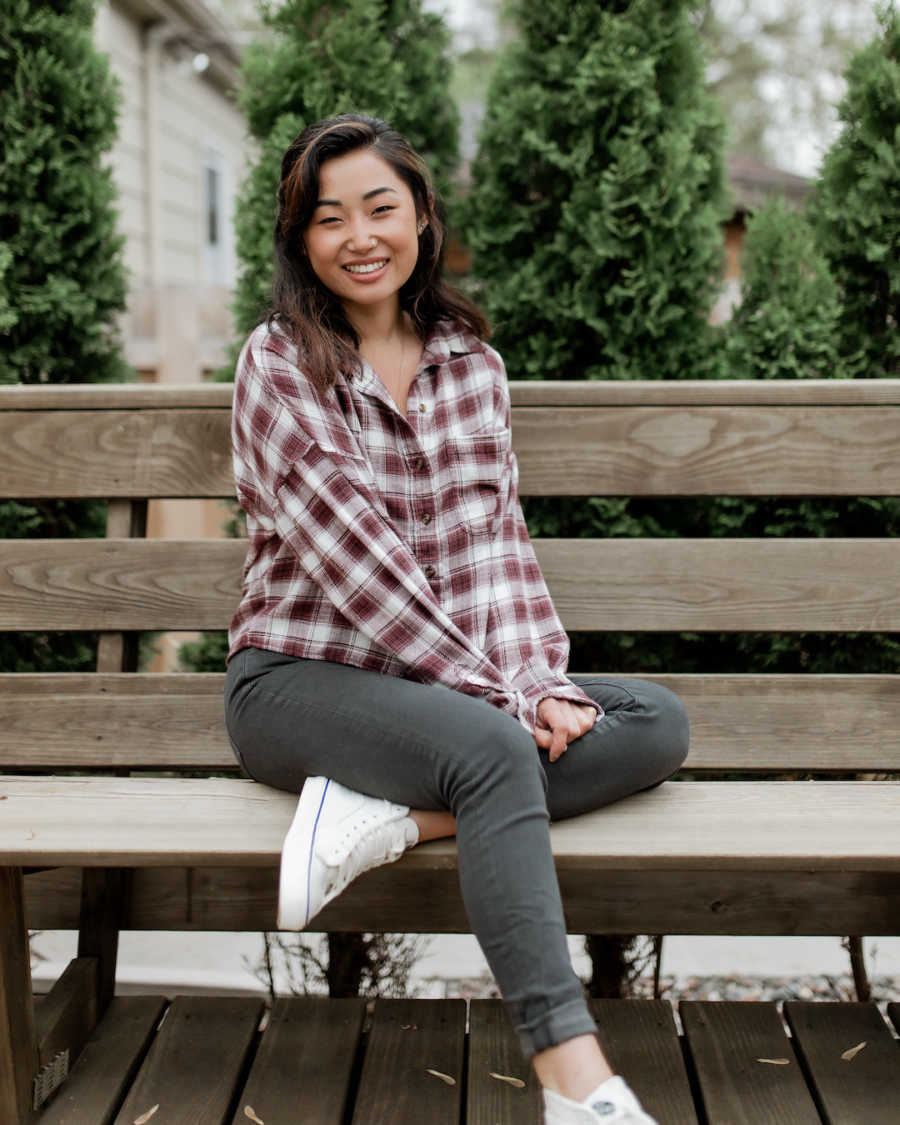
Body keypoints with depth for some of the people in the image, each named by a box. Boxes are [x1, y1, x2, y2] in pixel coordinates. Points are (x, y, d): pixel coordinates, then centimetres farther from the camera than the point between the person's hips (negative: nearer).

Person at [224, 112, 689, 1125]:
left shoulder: (470, 360, 10)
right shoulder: (278, 365, -7)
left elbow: (491, 540, 4)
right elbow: (354, 557, -16)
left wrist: (538, 680, -13)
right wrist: (497, 693, -19)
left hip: (443, 682, 6)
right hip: (299, 679, -6)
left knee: (658, 722, -13)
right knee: (496, 749, -34)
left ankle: (384, 818, -26)